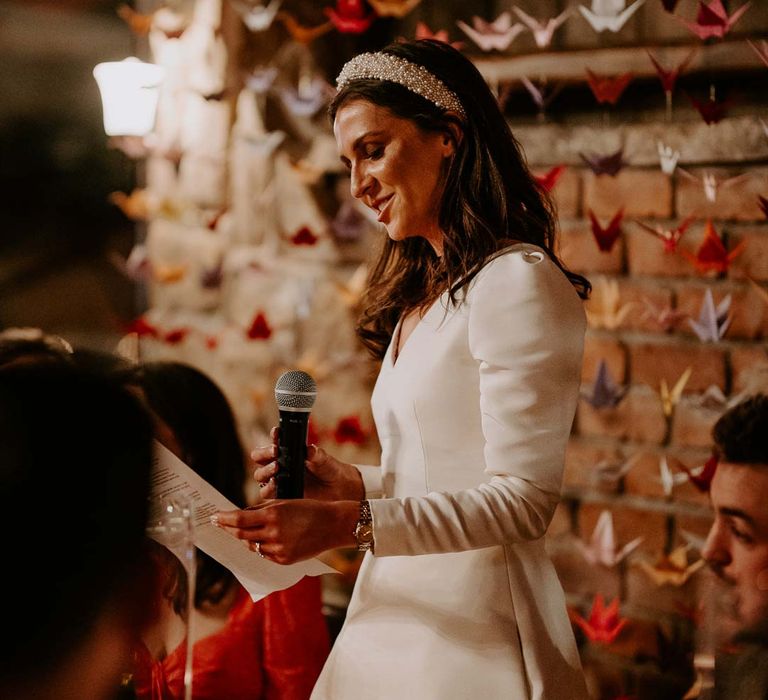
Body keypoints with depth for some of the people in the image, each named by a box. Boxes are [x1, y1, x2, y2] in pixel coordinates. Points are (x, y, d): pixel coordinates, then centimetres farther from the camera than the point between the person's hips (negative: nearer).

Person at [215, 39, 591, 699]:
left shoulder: (518, 282, -12)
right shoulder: (421, 294, 13)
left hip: (475, 635, -7)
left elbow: (523, 500, -18)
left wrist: (350, 523, -24)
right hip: (400, 614, 8)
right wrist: (349, 482, 1)